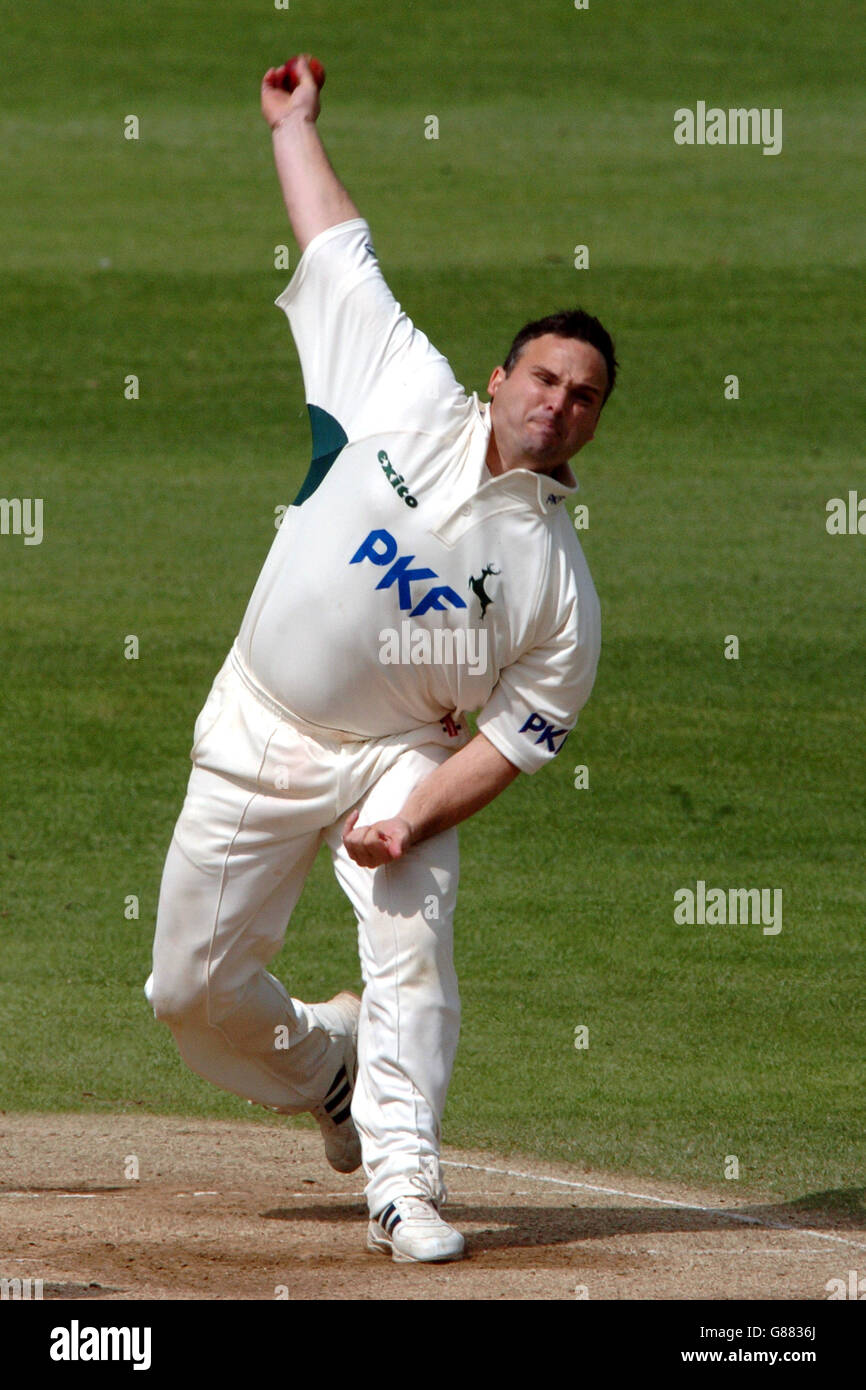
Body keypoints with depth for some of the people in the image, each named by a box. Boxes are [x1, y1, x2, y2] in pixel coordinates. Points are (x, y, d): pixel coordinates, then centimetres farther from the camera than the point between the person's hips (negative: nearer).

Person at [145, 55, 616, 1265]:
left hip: (399, 754, -2)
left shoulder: (562, 583, -10)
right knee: (192, 987, 3)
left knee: (413, 950, -24)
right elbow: (339, 248, 5)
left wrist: (414, 819, -22)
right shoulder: (416, 401, -5)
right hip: (256, 742, 2)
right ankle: (326, 1063, 33)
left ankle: (404, 1187, -22)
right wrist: (293, 124, 10)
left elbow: (515, 738, -9)